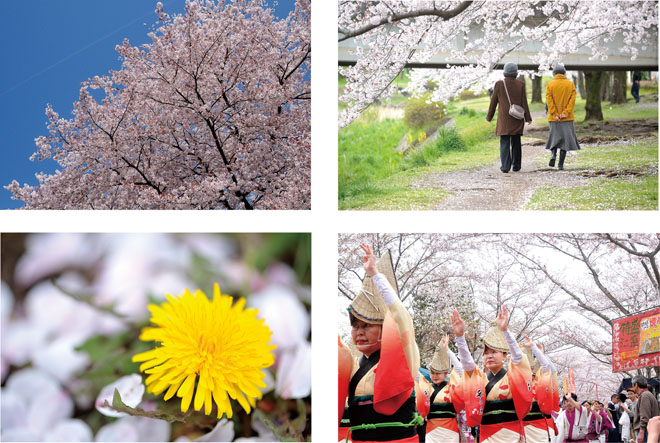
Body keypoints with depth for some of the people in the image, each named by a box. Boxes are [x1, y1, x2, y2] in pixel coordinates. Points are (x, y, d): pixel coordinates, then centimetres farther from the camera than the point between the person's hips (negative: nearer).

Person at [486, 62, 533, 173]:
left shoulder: (499, 84, -4)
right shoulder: (520, 84, -3)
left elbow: (493, 101, 1)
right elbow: (524, 102, -2)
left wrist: (489, 116, 11)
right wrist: (528, 118, 5)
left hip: (504, 119, -1)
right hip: (517, 118, 1)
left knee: (504, 143, -1)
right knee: (516, 142, 13)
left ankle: (505, 166, -11)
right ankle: (516, 166, 17)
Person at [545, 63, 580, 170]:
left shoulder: (550, 84, 0)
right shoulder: (570, 84, 3)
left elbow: (549, 100, -8)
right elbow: (572, 100, -7)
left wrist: (554, 114, -10)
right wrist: (565, 113, -11)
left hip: (554, 118, 0)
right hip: (567, 118, 0)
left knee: (555, 137, 15)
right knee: (565, 139, 3)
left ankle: (553, 154, -12)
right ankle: (560, 164, -2)